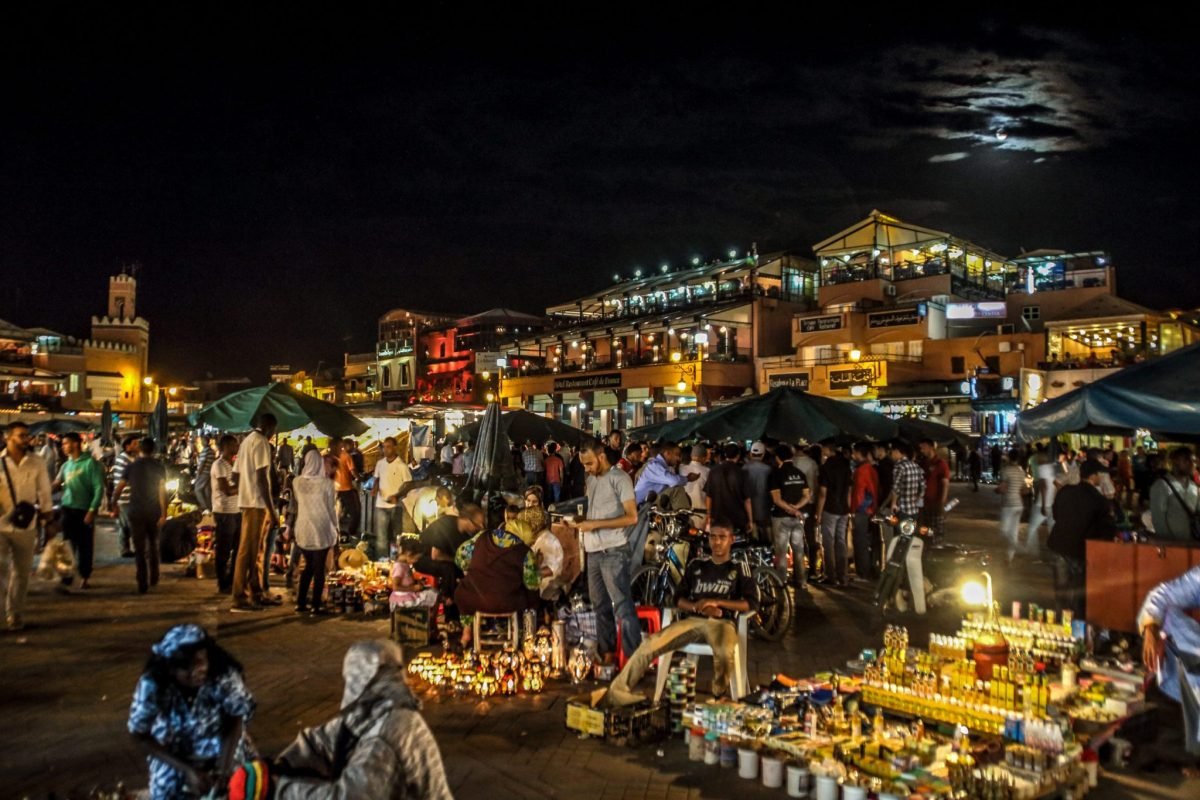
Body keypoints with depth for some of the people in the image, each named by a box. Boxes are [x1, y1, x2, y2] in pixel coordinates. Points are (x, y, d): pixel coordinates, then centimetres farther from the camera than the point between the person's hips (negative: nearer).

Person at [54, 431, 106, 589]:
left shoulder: (90, 463, -7)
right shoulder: (66, 464, 11)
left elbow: (99, 488, -10)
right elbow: (57, 484, 13)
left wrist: (92, 510, -16)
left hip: (84, 510, -5)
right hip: (68, 509, 5)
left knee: (85, 545, 4)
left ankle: (84, 576, 15)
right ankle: (67, 573, 12)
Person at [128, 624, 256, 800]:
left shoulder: (225, 676, -30)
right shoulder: (151, 685, -29)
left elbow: (236, 718, -14)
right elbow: (140, 735, -16)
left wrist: (225, 766, -26)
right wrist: (187, 770, -21)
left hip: (223, 747, 0)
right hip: (173, 755, 0)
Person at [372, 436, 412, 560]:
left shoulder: (401, 465, -9)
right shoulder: (380, 463, 5)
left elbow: (408, 484, -7)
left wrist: (397, 496, -21)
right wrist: (375, 488, -3)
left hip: (395, 505, -3)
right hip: (380, 504, 3)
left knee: (395, 535, 9)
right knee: (381, 536, 1)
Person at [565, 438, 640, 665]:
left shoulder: (619, 478, -10)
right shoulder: (591, 479, 14)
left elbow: (631, 517, -16)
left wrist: (595, 524, -18)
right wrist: (581, 521, 0)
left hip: (613, 552, -8)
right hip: (593, 551, 8)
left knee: (622, 606, -7)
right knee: (600, 605, 14)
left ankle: (634, 657, -4)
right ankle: (607, 651, 25)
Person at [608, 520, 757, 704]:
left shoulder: (740, 568, 10)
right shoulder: (696, 564, 18)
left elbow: (752, 603, 0)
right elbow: (678, 599, 15)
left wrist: (717, 602, -11)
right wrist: (697, 607, -7)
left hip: (722, 622, -2)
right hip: (692, 620, 3)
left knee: (726, 653, -38)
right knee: (649, 645, -22)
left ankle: (719, 697, -9)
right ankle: (619, 690, -10)